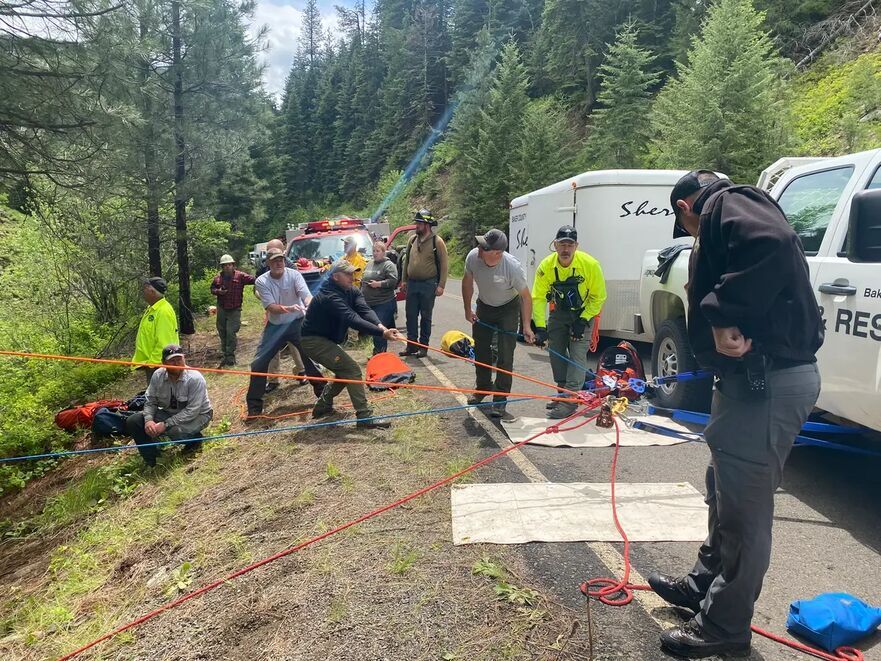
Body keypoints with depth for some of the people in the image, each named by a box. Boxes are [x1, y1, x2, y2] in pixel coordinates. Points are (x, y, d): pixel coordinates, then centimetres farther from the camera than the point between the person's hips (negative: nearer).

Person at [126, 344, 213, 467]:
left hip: (197, 415, -6)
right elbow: (150, 401, 0)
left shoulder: (194, 378, -25)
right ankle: (150, 461, 5)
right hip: (168, 412, 6)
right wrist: (149, 420, -22)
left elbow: (192, 411, -28)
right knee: (132, 421, -11)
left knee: (175, 430, -38)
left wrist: (165, 424, -31)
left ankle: (195, 439, 0)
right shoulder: (158, 375, -9)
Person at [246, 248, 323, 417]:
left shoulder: (294, 275, -12)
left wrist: (309, 305, -51)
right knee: (258, 363, -2)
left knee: (310, 355, -6)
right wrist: (288, 308, -42)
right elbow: (271, 307, -22)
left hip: (297, 323, -1)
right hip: (275, 326, 1)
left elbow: (306, 294, -26)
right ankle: (254, 405, 9)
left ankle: (322, 391, 14)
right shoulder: (262, 281, -12)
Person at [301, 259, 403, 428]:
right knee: (351, 370, -17)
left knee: (344, 372, 18)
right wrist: (382, 333, -48)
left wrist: (380, 326, -38)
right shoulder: (330, 297, -28)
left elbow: (365, 310, -18)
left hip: (326, 339, 10)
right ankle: (364, 417, -16)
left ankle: (322, 407, 31)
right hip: (314, 340, -10)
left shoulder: (352, 292, 0)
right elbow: (352, 319, -40)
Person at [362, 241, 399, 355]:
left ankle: (379, 353, -3)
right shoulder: (369, 264, 18)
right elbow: (363, 280, 29)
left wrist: (379, 284, -20)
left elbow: (393, 281, -16)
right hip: (369, 303, 8)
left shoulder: (388, 265, -6)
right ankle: (377, 353, 26)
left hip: (384, 304, -8)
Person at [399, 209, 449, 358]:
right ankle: (411, 345, 17)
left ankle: (423, 346, 13)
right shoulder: (412, 240, 8)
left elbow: (444, 264, -8)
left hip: (428, 284, -5)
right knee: (411, 315, 8)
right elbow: (406, 261, 16)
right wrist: (404, 280, 12)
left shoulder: (437, 241, -7)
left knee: (426, 317, 4)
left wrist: (441, 285, -13)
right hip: (412, 284, 5)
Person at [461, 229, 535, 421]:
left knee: (505, 356, -9)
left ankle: (499, 402, -1)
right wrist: (467, 310, 0)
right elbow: (467, 282, -4)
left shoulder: (513, 267, -36)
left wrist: (526, 326, -24)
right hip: (484, 306, 4)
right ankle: (483, 387, 39)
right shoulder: (473, 257, -26)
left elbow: (526, 296, -22)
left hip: (508, 308, -4)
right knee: (480, 350, 15)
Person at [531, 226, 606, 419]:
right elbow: (538, 298, -17)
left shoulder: (590, 265, -26)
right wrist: (540, 327, -26)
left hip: (584, 313, -4)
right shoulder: (546, 266, -20)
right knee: (556, 352, 8)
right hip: (559, 312, 4)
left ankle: (570, 401, -11)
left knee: (577, 355, -12)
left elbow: (598, 297, -15)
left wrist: (583, 320, -20)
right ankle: (563, 393, 24)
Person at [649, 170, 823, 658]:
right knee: (726, 491, 22)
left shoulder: (725, 204, -7)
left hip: (768, 380, -11)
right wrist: (721, 323, -1)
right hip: (755, 375, 11)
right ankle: (705, 585, 40)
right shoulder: (735, 217, 23)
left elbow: (773, 244, -29)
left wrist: (722, 315, -24)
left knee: (744, 505, 1)